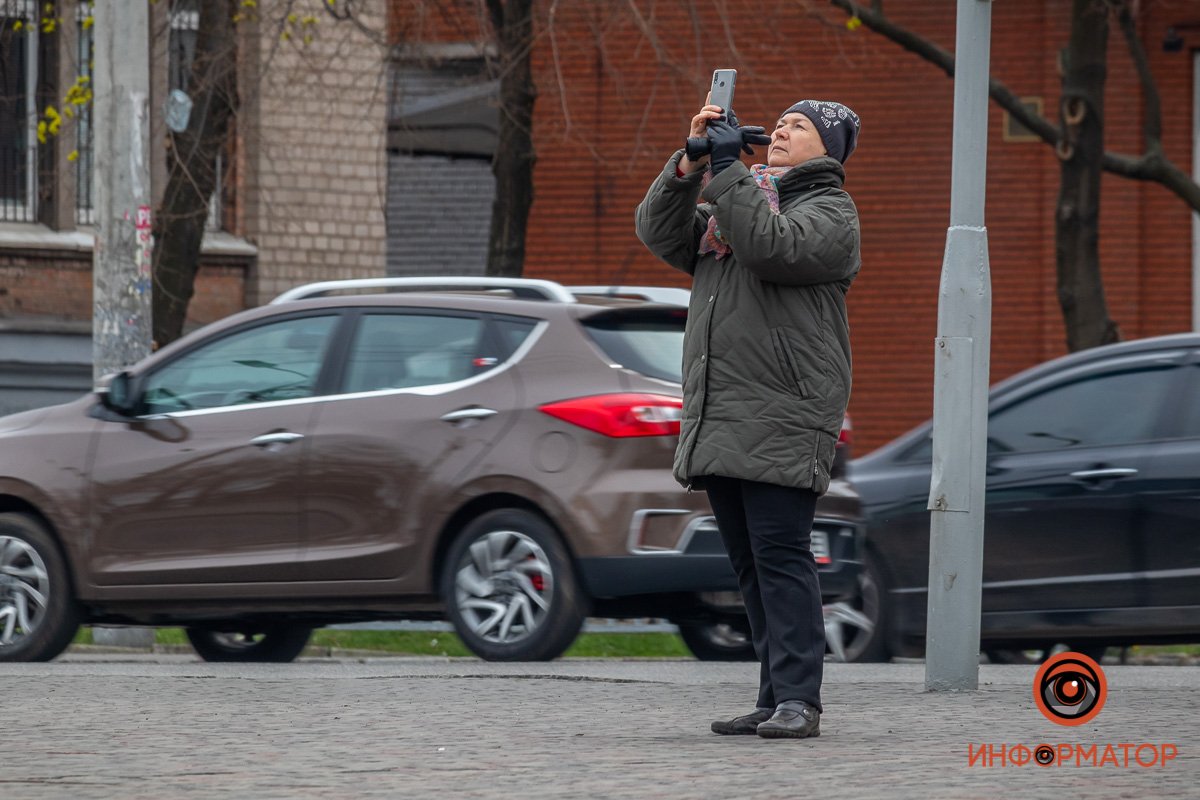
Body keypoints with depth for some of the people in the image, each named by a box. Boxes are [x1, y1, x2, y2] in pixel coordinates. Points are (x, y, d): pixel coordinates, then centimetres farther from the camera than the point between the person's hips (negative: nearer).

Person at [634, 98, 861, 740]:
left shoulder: (829, 211, 2)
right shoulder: (736, 200, 25)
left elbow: (772, 246, -17)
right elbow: (661, 234, 12)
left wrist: (726, 169, -14)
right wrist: (690, 164, -1)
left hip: (782, 417, -8)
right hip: (717, 417, 8)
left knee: (780, 555, -13)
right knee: (748, 562, 7)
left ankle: (798, 698, -15)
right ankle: (776, 699, 10)